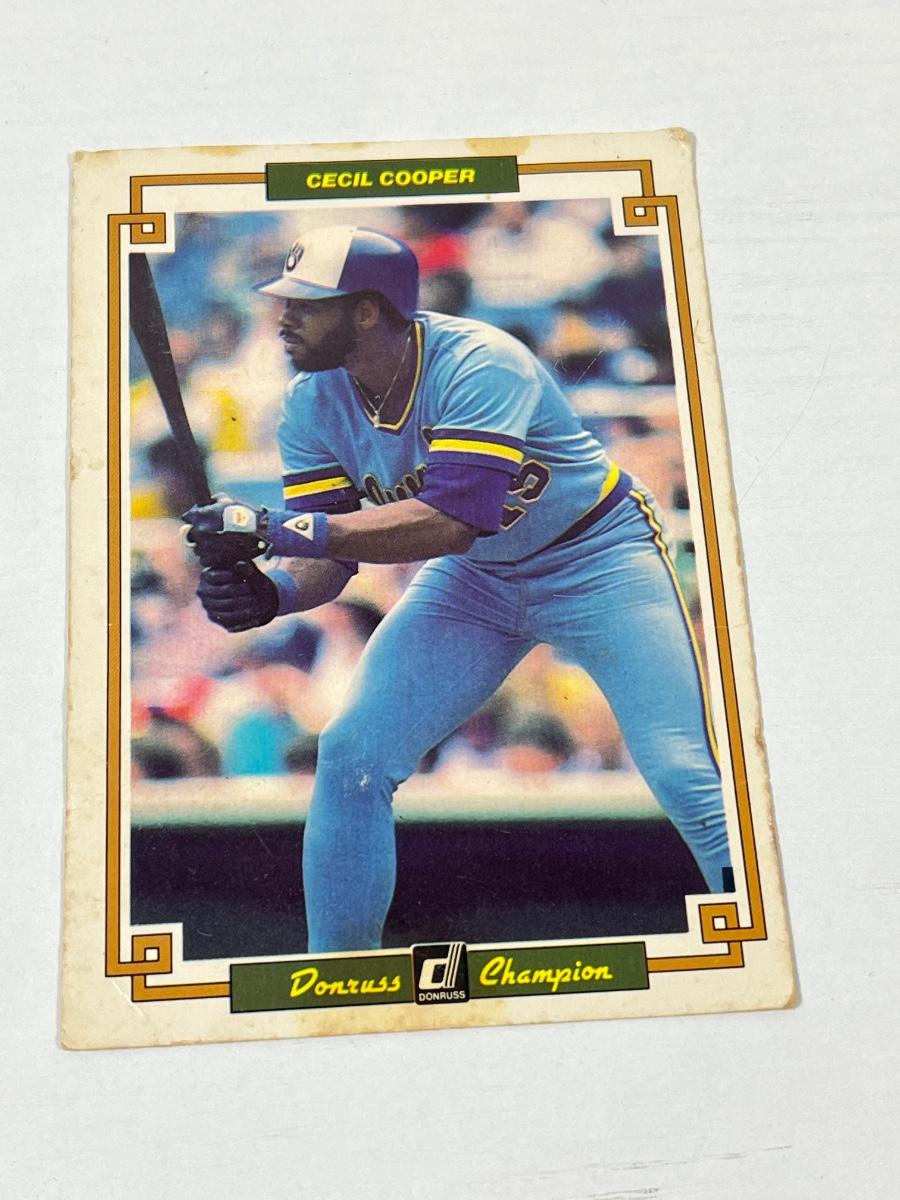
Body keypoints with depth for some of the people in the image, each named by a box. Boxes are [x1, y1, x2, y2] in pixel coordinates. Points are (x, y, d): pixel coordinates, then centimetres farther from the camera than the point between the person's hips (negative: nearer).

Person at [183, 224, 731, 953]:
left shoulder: (480, 366, -29)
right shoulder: (315, 402, -10)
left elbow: (447, 523, -39)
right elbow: (328, 556, -11)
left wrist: (275, 527, -43)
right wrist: (272, 590, -34)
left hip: (594, 559, -5)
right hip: (475, 578, 5)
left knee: (687, 776, -16)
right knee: (351, 756, -6)